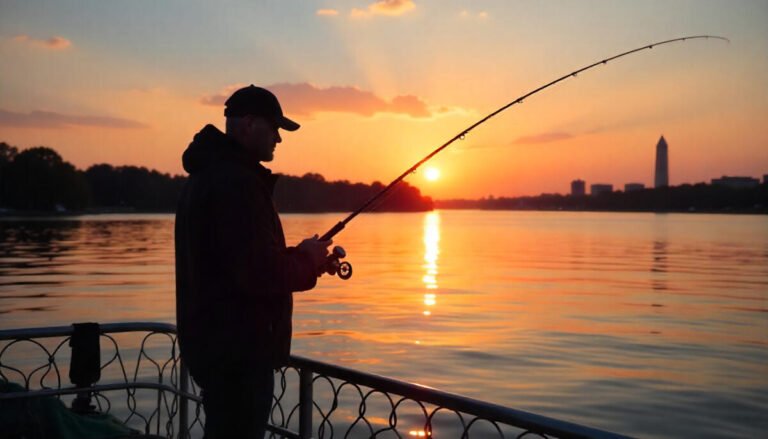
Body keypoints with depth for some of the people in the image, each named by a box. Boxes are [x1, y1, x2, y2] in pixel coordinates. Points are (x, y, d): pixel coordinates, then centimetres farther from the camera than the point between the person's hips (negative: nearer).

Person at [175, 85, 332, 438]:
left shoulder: (210, 175, 14)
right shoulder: (237, 181, -20)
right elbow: (260, 273, -26)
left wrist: (301, 258, 10)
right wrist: (307, 260, -8)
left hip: (218, 342, 11)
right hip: (238, 348, -10)